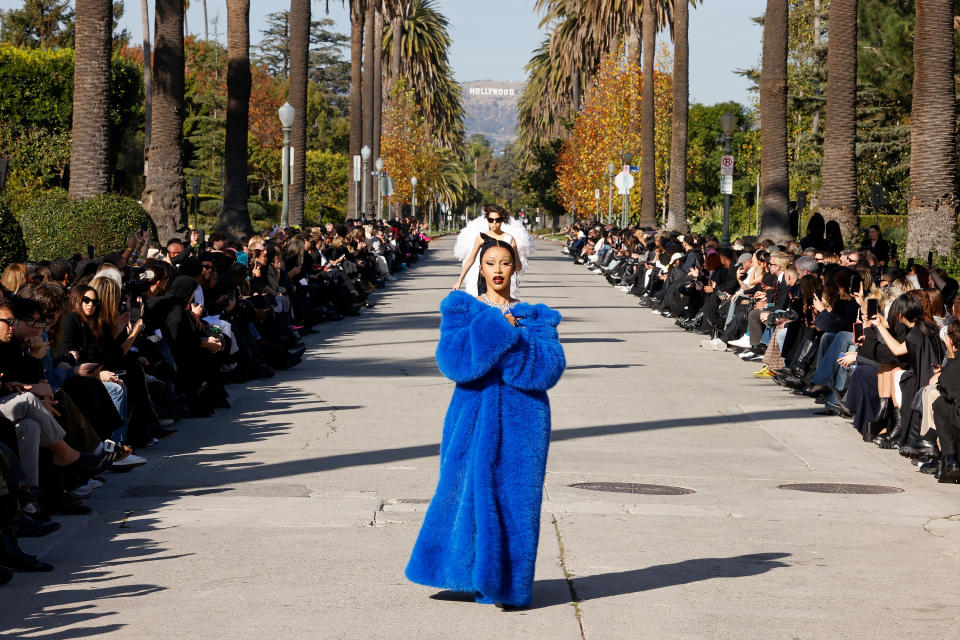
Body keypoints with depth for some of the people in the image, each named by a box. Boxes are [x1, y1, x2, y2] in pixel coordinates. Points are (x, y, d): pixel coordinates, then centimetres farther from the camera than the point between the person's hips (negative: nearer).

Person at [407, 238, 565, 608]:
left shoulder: (536, 317, 9)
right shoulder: (462, 309, 7)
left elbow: (551, 367, -6)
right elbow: (452, 358, -10)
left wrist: (511, 334, -12)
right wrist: (498, 328, -13)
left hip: (522, 416, 1)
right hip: (474, 414, -1)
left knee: (515, 495, -1)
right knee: (472, 489, -4)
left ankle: (508, 582, 6)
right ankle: (473, 576, 9)